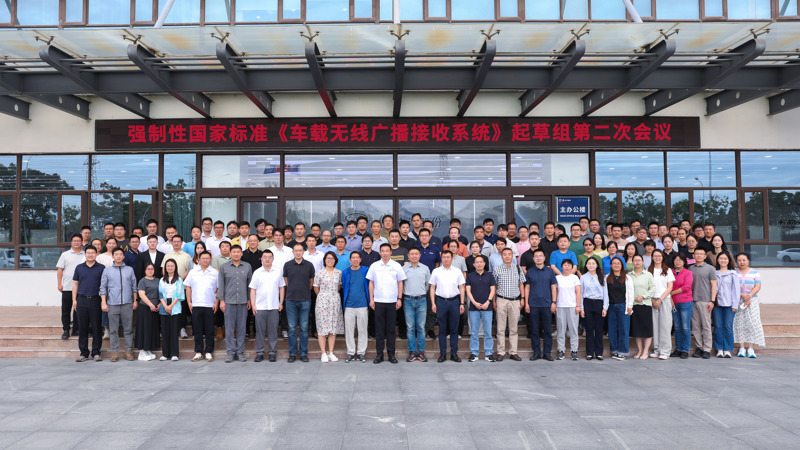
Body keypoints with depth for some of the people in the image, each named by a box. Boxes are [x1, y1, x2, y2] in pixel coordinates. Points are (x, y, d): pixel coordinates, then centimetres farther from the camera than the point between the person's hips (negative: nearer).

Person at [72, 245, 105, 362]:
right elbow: (75, 284, 12)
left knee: (96, 328, 0)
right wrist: (74, 300, 5)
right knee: (82, 328, 5)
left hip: (96, 300, -2)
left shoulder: (101, 268, 4)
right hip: (82, 300, 2)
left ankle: (96, 353, 8)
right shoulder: (79, 268, 10)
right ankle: (84, 353, 13)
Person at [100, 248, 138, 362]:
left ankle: (129, 351, 7)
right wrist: (103, 302, 0)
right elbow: (103, 287, 8)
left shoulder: (129, 270, 12)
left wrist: (135, 301, 7)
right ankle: (114, 352, 7)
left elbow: (134, 286, 13)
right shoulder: (107, 270, 10)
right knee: (113, 329, 1)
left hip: (127, 304, 0)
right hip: (112, 304, 0)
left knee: (128, 329, 1)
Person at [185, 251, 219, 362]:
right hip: (196, 305, 2)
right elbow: (188, 287, 12)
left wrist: (217, 303, -4)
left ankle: (209, 352, 9)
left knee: (209, 330, 2)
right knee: (197, 330, 5)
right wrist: (189, 302, 4)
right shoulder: (193, 272, 10)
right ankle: (198, 352, 12)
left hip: (210, 306, -2)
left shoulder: (215, 273, 4)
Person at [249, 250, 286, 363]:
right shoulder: (257, 272, 5)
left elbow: (282, 288, 10)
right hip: (260, 307, 0)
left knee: (273, 331, 3)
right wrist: (253, 304, -1)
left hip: (274, 307, 0)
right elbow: (253, 289, 5)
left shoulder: (278, 271, 6)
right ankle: (259, 353, 12)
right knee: (260, 330, 3)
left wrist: (281, 303, 4)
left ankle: (272, 353, 11)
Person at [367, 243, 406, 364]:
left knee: (391, 328, 5)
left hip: (392, 301, 0)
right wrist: (371, 299, 2)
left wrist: (399, 298, 0)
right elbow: (371, 283, 8)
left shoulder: (396, 266, 4)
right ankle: (379, 354, 9)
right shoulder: (374, 266, 5)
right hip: (378, 301, 0)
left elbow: (400, 283, 6)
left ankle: (391, 354, 13)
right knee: (379, 328, 3)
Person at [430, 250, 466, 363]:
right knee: (442, 329, 3)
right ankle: (442, 354, 9)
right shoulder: (436, 271, 6)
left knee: (454, 329, 3)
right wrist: (433, 303, -1)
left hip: (454, 301, 1)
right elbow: (432, 288, 7)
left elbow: (461, 288, 9)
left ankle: (454, 353, 11)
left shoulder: (458, 272, 7)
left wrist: (462, 303, 2)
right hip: (441, 301, 0)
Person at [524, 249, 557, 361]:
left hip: (546, 304, 0)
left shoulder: (550, 271, 6)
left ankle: (547, 352, 11)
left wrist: (554, 302, -1)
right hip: (533, 305, 0)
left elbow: (553, 287, 7)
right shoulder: (529, 272, 6)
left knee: (547, 329, 3)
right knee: (534, 330, 3)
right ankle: (536, 352, 12)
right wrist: (526, 303, 1)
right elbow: (527, 288, 7)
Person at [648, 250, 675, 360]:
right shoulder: (649, 270, 10)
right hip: (652, 300, 1)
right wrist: (652, 300, -6)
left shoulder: (668, 270, 7)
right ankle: (656, 349, 8)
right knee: (654, 325, 0)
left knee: (665, 325, -5)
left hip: (665, 300, -1)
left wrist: (660, 299, -7)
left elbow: (670, 287, 2)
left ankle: (665, 351, -2)